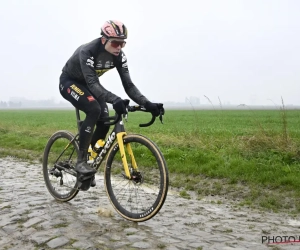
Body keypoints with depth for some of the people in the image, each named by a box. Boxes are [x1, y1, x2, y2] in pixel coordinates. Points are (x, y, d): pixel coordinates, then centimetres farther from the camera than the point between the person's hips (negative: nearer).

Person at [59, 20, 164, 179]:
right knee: (94, 109, -32)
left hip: (87, 84, 6)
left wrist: (146, 103, -34)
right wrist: (114, 100, -60)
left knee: (104, 121, -12)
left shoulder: (119, 56, -17)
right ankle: (81, 161, -23)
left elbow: (128, 84, -19)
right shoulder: (88, 51, -34)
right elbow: (92, 83, -44)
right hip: (69, 82, -6)